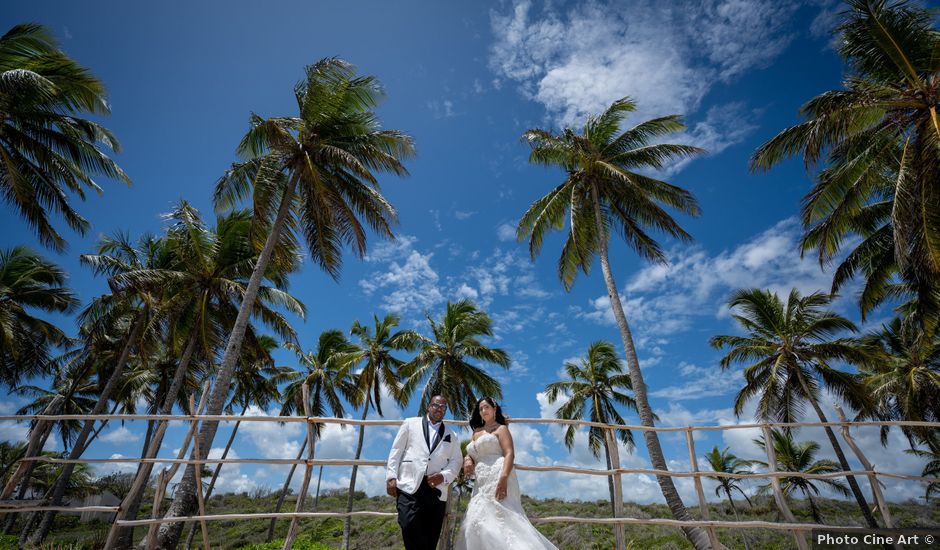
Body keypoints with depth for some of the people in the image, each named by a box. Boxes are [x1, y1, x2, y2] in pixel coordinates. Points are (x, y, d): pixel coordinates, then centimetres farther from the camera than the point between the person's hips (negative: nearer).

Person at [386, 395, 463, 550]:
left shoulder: (451, 435, 20)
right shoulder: (410, 424, 12)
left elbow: (456, 461, 12)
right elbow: (396, 451, 7)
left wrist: (444, 476, -7)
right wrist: (391, 477, -4)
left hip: (436, 489, 3)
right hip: (410, 485, -2)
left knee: (431, 536, 2)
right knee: (410, 527, -19)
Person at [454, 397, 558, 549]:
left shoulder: (501, 428, 5)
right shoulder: (476, 432, 25)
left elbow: (510, 454, -9)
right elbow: (470, 454, 27)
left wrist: (503, 478, -25)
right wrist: (467, 460, 0)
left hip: (498, 478, -7)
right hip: (482, 482, 7)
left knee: (500, 518, -19)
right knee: (479, 521, 0)